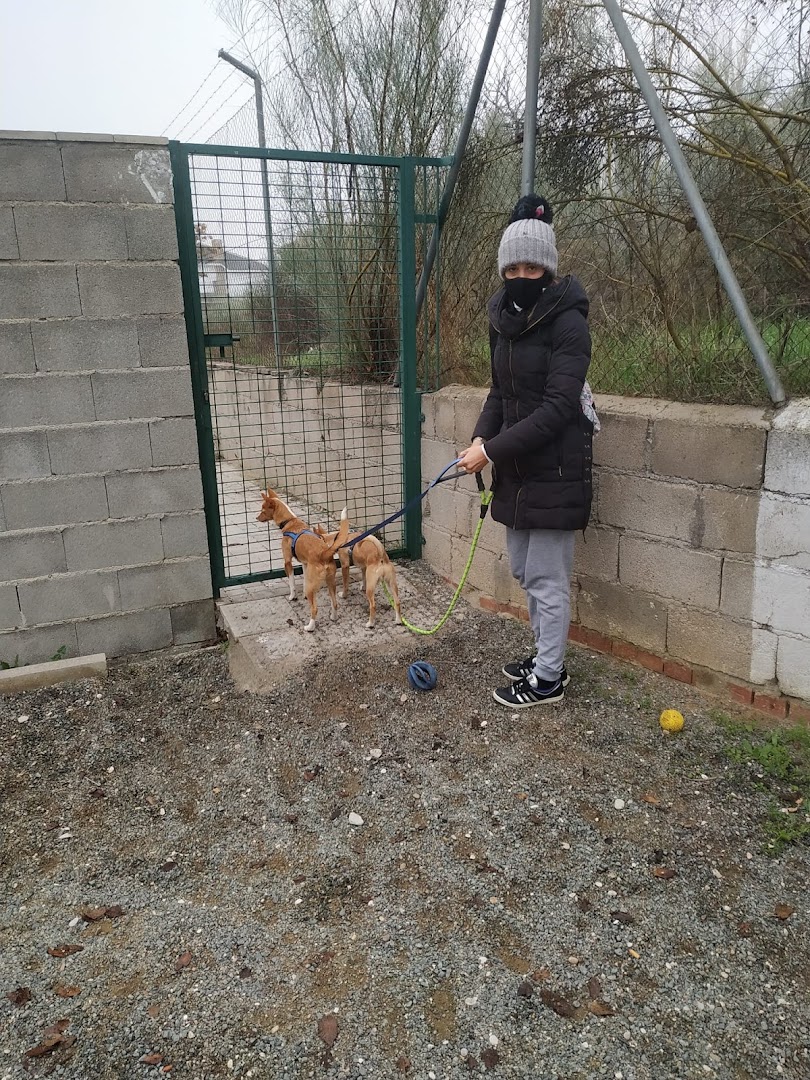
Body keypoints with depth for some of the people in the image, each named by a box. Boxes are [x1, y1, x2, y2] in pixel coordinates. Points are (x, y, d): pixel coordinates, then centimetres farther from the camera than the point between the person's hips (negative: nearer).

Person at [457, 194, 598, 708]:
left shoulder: (567, 322, -14)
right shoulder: (504, 318, 8)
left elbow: (557, 408, -20)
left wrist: (494, 450, -22)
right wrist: (481, 437, -3)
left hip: (556, 469, -8)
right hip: (517, 467, 8)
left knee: (547, 578, 1)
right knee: (524, 569, 17)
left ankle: (548, 679, 17)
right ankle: (547, 654, 34)